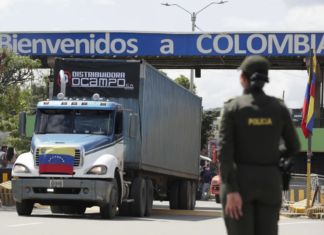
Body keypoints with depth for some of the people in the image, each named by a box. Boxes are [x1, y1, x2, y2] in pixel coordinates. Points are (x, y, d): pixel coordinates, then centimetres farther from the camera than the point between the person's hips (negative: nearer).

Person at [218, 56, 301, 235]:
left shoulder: (232, 107, -7)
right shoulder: (279, 108, 1)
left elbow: (225, 151, -15)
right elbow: (294, 148, 10)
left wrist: (231, 191, -16)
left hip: (240, 181, -3)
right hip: (269, 182, 3)